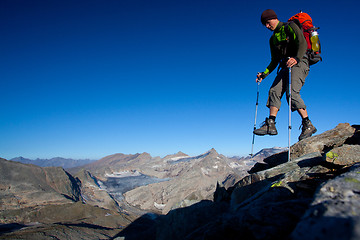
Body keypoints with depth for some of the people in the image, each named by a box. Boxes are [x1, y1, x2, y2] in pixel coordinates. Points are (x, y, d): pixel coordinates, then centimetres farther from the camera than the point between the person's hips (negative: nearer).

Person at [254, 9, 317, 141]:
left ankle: (308, 125, -19)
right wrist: (264, 74, 13)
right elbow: (275, 60, 25)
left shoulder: (290, 27, 1)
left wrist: (297, 58, -32)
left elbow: (303, 43, -13)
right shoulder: (273, 39, 23)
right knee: (274, 91, -10)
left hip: (299, 63, -7)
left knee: (292, 92, -25)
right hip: (286, 66, 7)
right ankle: (270, 125, -15)